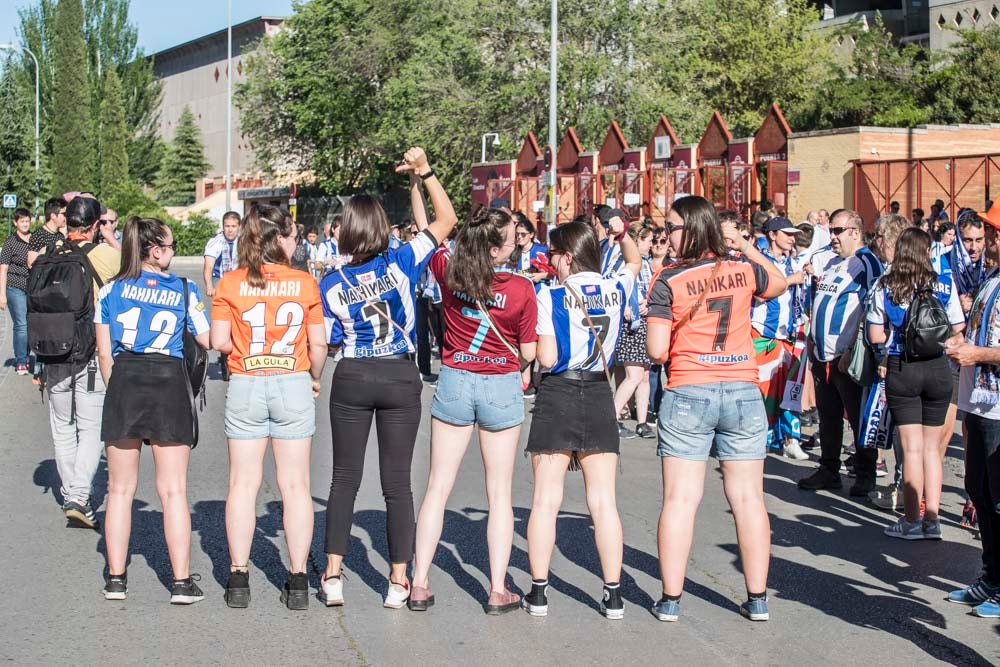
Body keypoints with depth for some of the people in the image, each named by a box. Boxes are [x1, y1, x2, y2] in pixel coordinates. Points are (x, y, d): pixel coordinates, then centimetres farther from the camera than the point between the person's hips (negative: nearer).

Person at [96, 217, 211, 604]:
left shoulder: (111, 290, 6)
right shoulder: (183, 291, 2)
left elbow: (104, 353, 5)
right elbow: (209, 341, 6)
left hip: (124, 383, 2)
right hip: (170, 383, -1)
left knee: (120, 489, 11)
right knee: (173, 491, 3)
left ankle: (116, 578, 13)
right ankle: (182, 581, 2)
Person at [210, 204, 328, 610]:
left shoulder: (230, 283, -3)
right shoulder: (305, 283, -3)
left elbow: (219, 341, -6)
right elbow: (318, 344, -2)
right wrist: (315, 378, 15)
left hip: (246, 386, 0)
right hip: (294, 384, 0)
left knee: (243, 484, 7)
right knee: (295, 485, 5)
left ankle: (239, 578, 10)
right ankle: (298, 580, 8)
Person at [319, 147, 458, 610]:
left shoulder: (331, 284, -6)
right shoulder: (400, 264, -9)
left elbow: (330, 343, -3)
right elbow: (447, 220, -3)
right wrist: (424, 171, -3)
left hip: (352, 380, 1)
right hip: (400, 379, -1)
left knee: (345, 478, 11)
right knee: (396, 481, 5)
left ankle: (333, 575, 9)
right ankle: (399, 580, 8)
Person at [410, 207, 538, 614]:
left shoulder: (448, 269, -8)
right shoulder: (522, 289, -15)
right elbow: (528, 353, -6)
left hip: (454, 382, 2)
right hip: (502, 387, -2)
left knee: (438, 487, 9)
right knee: (499, 493, 8)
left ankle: (419, 584, 11)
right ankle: (498, 591, 10)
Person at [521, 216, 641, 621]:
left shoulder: (550, 297, -9)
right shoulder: (616, 289, 4)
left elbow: (547, 359, -11)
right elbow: (635, 262, 28)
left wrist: (531, 337, 7)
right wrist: (622, 234, 14)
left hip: (557, 395, -3)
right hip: (600, 395, 3)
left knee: (546, 500, 2)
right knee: (604, 501, 5)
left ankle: (538, 592, 4)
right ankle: (613, 595, 6)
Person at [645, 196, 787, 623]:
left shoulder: (668, 281, -8)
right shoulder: (744, 270, 4)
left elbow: (656, 351, -10)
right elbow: (780, 282, 27)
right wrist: (747, 248, 25)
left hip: (689, 394, -3)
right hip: (743, 393, 3)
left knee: (680, 499, 3)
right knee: (748, 497, 8)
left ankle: (671, 600, 6)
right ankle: (757, 599, 14)